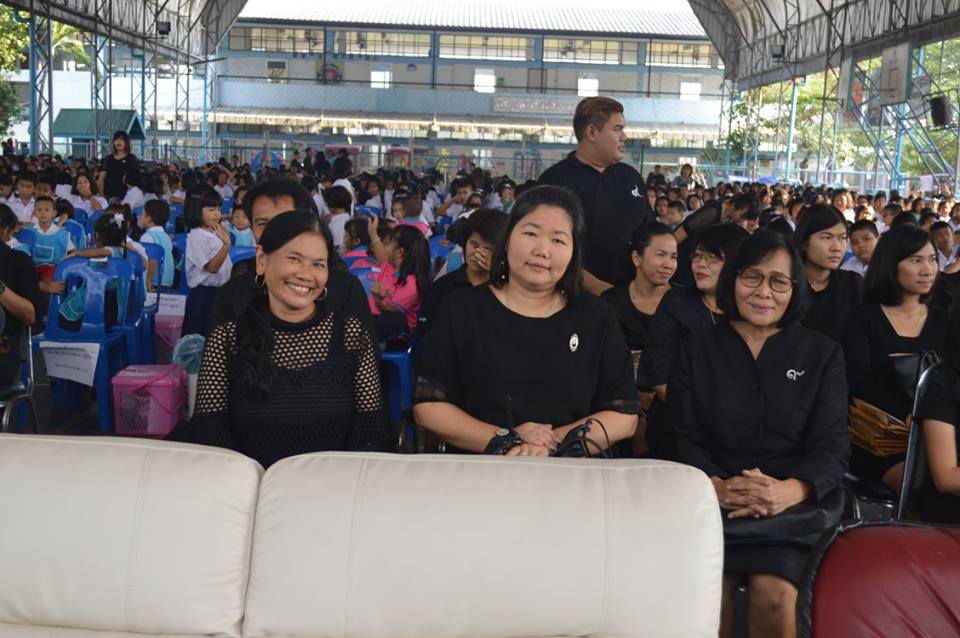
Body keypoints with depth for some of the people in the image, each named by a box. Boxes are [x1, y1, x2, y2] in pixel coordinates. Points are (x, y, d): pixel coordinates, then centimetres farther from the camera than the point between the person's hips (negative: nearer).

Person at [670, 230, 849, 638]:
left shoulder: (823, 355, 11)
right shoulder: (697, 351, 11)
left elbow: (832, 446, 2)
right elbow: (683, 438, 3)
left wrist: (790, 491, -20)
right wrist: (717, 487, -19)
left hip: (793, 504, 0)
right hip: (710, 501, 0)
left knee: (775, 596, -27)